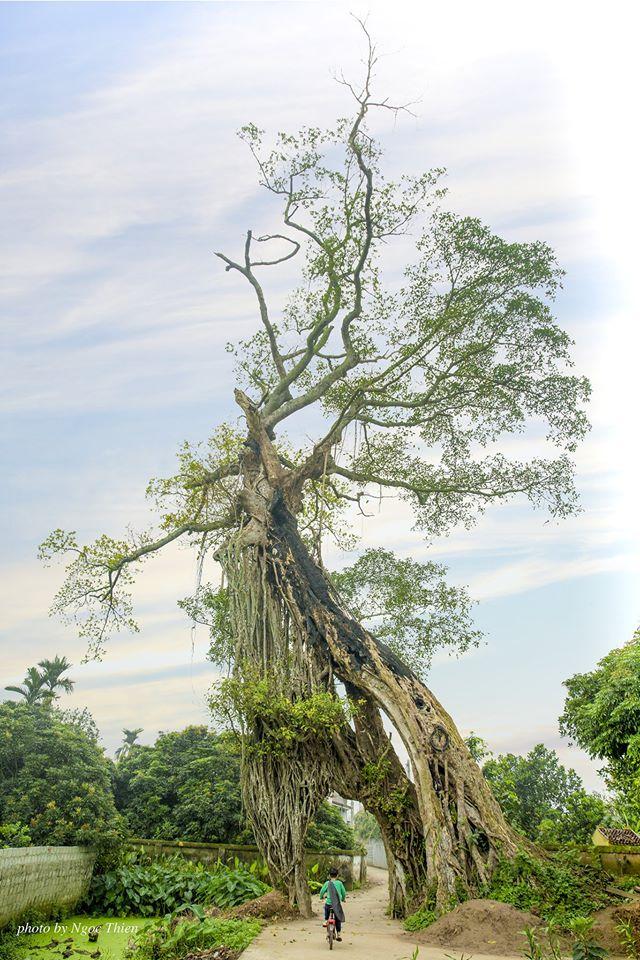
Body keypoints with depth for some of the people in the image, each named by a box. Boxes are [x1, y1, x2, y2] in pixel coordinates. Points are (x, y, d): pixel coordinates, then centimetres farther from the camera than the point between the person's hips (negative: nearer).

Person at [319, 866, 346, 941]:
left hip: (329, 903, 0)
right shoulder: (340, 883, -1)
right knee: (338, 919, 16)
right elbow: (344, 892, 9)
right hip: (337, 905, 0)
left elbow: (322, 891, 6)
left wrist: (321, 897, 28)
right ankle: (338, 934, 11)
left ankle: (326, 920, 25)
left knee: (326, 907, 34)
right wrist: (343, 899, 29)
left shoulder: (327, 883, -3)